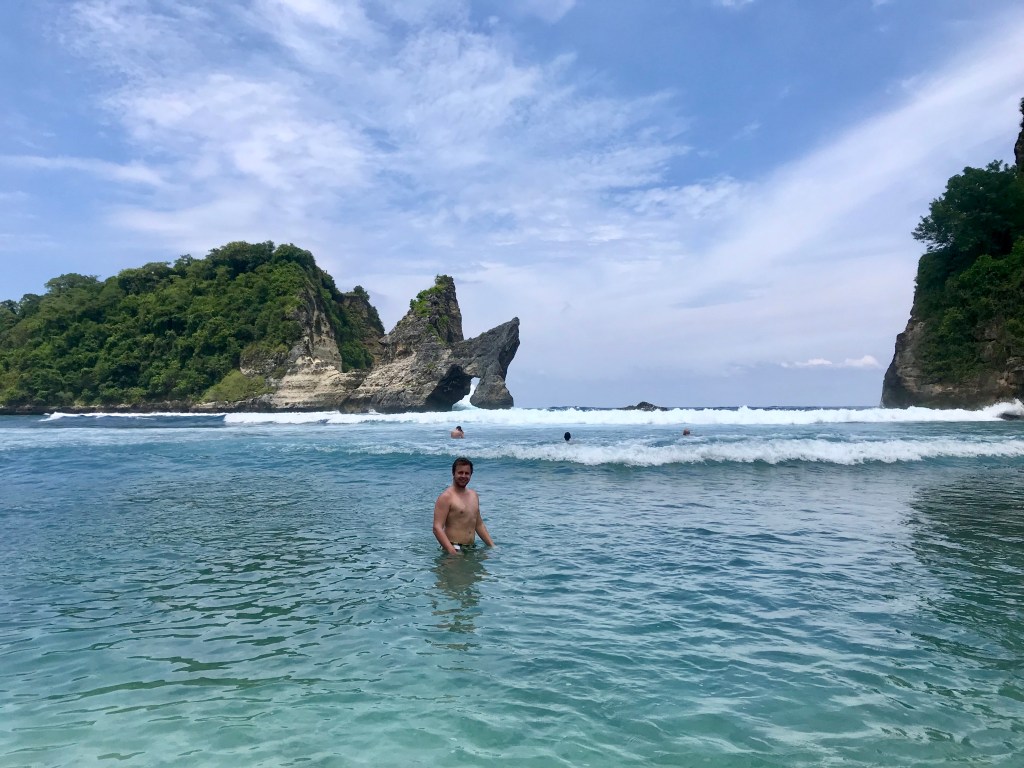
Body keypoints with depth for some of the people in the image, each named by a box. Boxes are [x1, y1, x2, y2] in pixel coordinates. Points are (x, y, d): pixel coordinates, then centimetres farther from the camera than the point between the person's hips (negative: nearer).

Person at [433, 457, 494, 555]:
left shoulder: (474, 495, 16)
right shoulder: (446, 497, -7)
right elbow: (437, 528, -15)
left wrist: (492, 546, 16)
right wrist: (452, 551, -25)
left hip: (471, 549, 6)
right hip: (454, 549, -6)